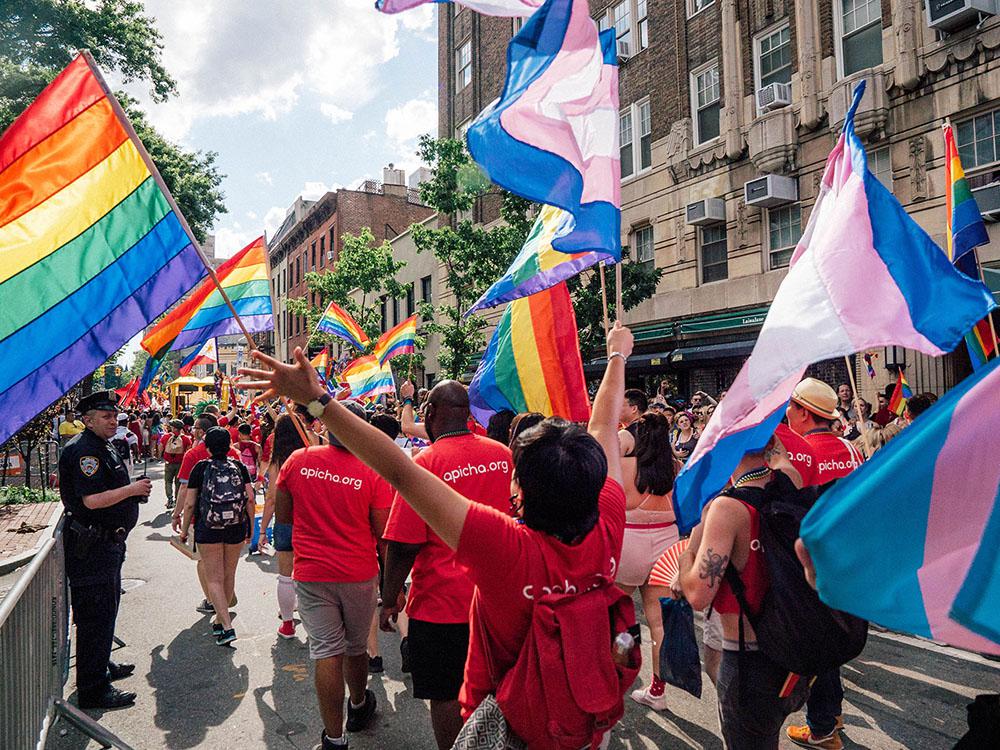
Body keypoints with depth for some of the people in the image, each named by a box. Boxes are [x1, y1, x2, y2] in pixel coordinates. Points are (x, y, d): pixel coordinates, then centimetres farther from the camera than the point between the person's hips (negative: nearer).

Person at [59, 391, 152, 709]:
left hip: (107, 542, 11)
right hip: (91, 545, -11)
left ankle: (102, 666, 39)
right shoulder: (83, 450, -19)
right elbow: (92, 500, -27)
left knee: (107, 609, 23)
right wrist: (132, 489, -19)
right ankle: (93, 690, 5)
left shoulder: (105, 447, 15)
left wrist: (136, 489, 8)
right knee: (95, 616, -4)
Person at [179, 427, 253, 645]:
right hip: (236, 528, 3)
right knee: (229, 575, 16)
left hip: (208, 529, -3)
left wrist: (184, 529, 9)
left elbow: (189, 503, -3)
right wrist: (250, 526, 9)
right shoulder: (239, 466, 1)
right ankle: (220, 620, 29)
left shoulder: (201, 467, -4)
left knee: (214, 579, 1)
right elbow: (250, 498, -2)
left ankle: (227, 627, -10)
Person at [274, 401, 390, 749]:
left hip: (311, 574, 0)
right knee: (356, 647, 20)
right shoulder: (373, 471, -14)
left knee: (327, 652, 6)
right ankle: (359, 707, 43)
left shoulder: (298, 460, -7)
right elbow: (383, 532, -9)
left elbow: (282, 515, 4)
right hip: (360, 575, 0)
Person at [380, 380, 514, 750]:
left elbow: (403, 546, -17)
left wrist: (390, 600, -4)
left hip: (441, 603, -5)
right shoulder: (503, 454, -2)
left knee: (446, 695, 10)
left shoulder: (425, 462, -18)